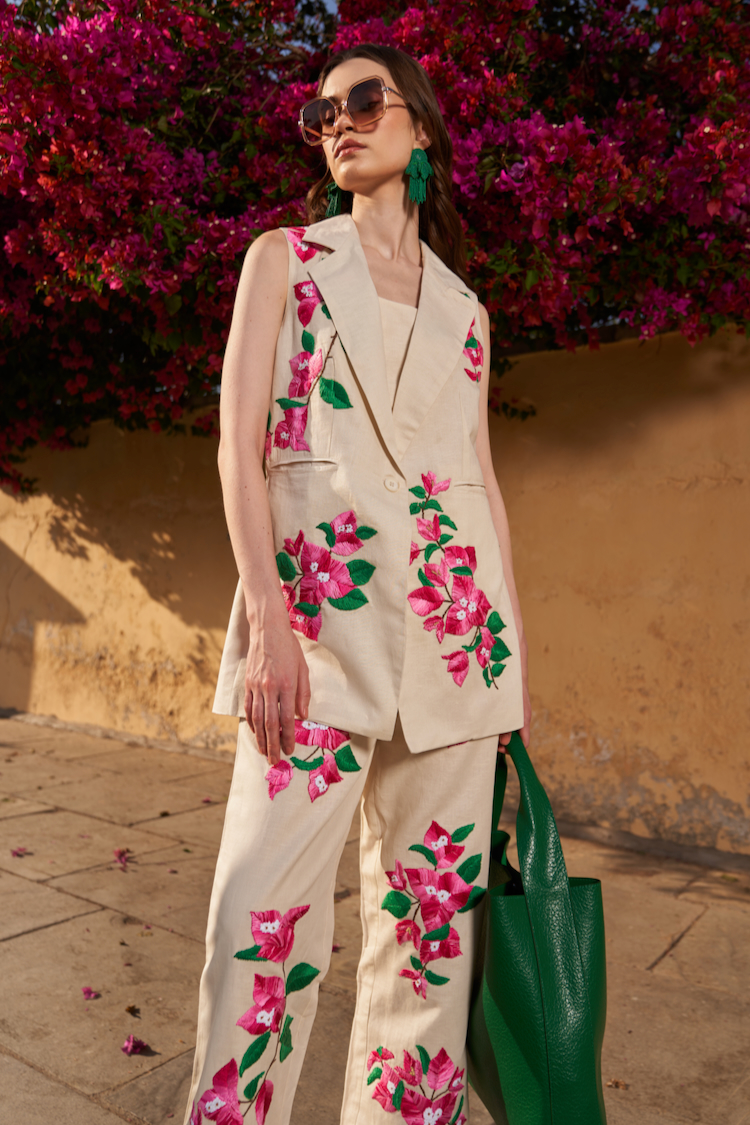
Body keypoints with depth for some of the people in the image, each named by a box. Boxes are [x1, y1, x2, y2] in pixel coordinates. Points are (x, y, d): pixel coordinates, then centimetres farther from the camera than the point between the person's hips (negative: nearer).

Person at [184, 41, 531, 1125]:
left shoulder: (463, 305, 19)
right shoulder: (284, 259, 12)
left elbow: (484, 476, 17)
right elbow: (240, 443, 1)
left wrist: (515, 645, 11)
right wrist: (266, 617, -12)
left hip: (455, 615, 3)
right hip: (322, 598, -3)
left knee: (433, 897, 7)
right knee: (267, 906, -6)